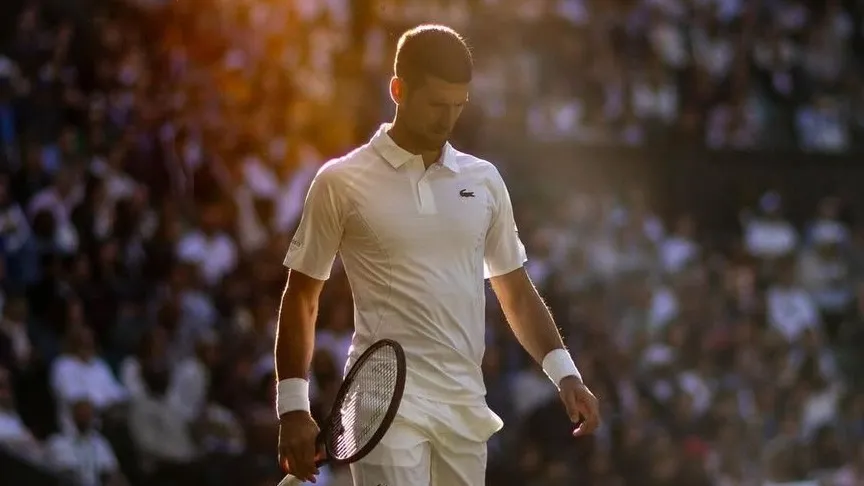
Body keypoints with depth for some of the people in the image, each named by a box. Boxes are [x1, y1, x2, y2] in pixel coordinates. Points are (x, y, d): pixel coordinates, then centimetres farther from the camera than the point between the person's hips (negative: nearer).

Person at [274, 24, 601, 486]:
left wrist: (564, 374, 5)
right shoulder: (341, 183, -1)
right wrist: (293, 408, -2)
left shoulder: (484, 181, 11)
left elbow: (516, 292, 18)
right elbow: (301, 298, 4)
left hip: (465, 408, 5)